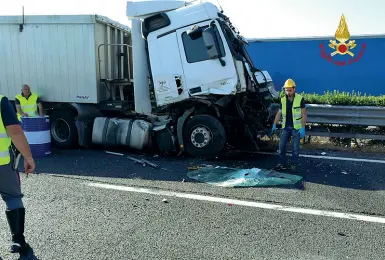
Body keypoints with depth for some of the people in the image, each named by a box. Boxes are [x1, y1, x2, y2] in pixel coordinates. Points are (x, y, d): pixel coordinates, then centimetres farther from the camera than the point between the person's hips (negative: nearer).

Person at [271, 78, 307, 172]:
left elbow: (304, 114, -9)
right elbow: (279, 113, 9)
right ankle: (282, 164, 12)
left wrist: (303, 128, -15)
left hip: (296, 127, -4)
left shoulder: (300, 99, -9)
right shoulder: (283, 100, 3)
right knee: (282, 146, 2)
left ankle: (294, 164, 17)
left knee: (296, 147, 4)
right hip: (286, 127, 4)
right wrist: (274, 125, 1)